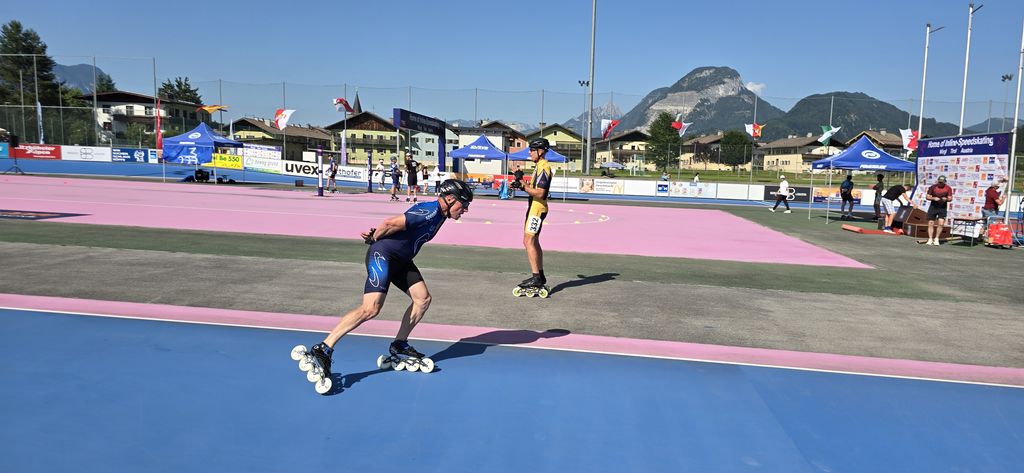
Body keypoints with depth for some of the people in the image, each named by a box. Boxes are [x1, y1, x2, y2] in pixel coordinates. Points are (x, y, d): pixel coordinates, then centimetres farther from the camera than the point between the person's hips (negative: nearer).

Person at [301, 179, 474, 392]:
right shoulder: (430, 211, -20)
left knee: (423, 299, 7)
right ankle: (323, 349, -19)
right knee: (371, 307, -21)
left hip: (401, 260, 10)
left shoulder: (439, 215, 12)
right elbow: (391, 223, -23)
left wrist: (375, 235, 11)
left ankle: (399, 344, 20)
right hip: (382, 254, -10)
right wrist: (374, 238, -5)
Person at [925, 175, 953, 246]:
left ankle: (936, 239, 1)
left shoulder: (948, 188, 1)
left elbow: (950, 198, 0)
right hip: (933, 207, 1)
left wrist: (946, 199, -22)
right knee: (931, 223, -1)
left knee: (941, 223, -13)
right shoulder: (933, 187, 1)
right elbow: (927, 197, 0)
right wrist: (933, 198, -19)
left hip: (942, 208, -1)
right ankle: (930, 239, 7)